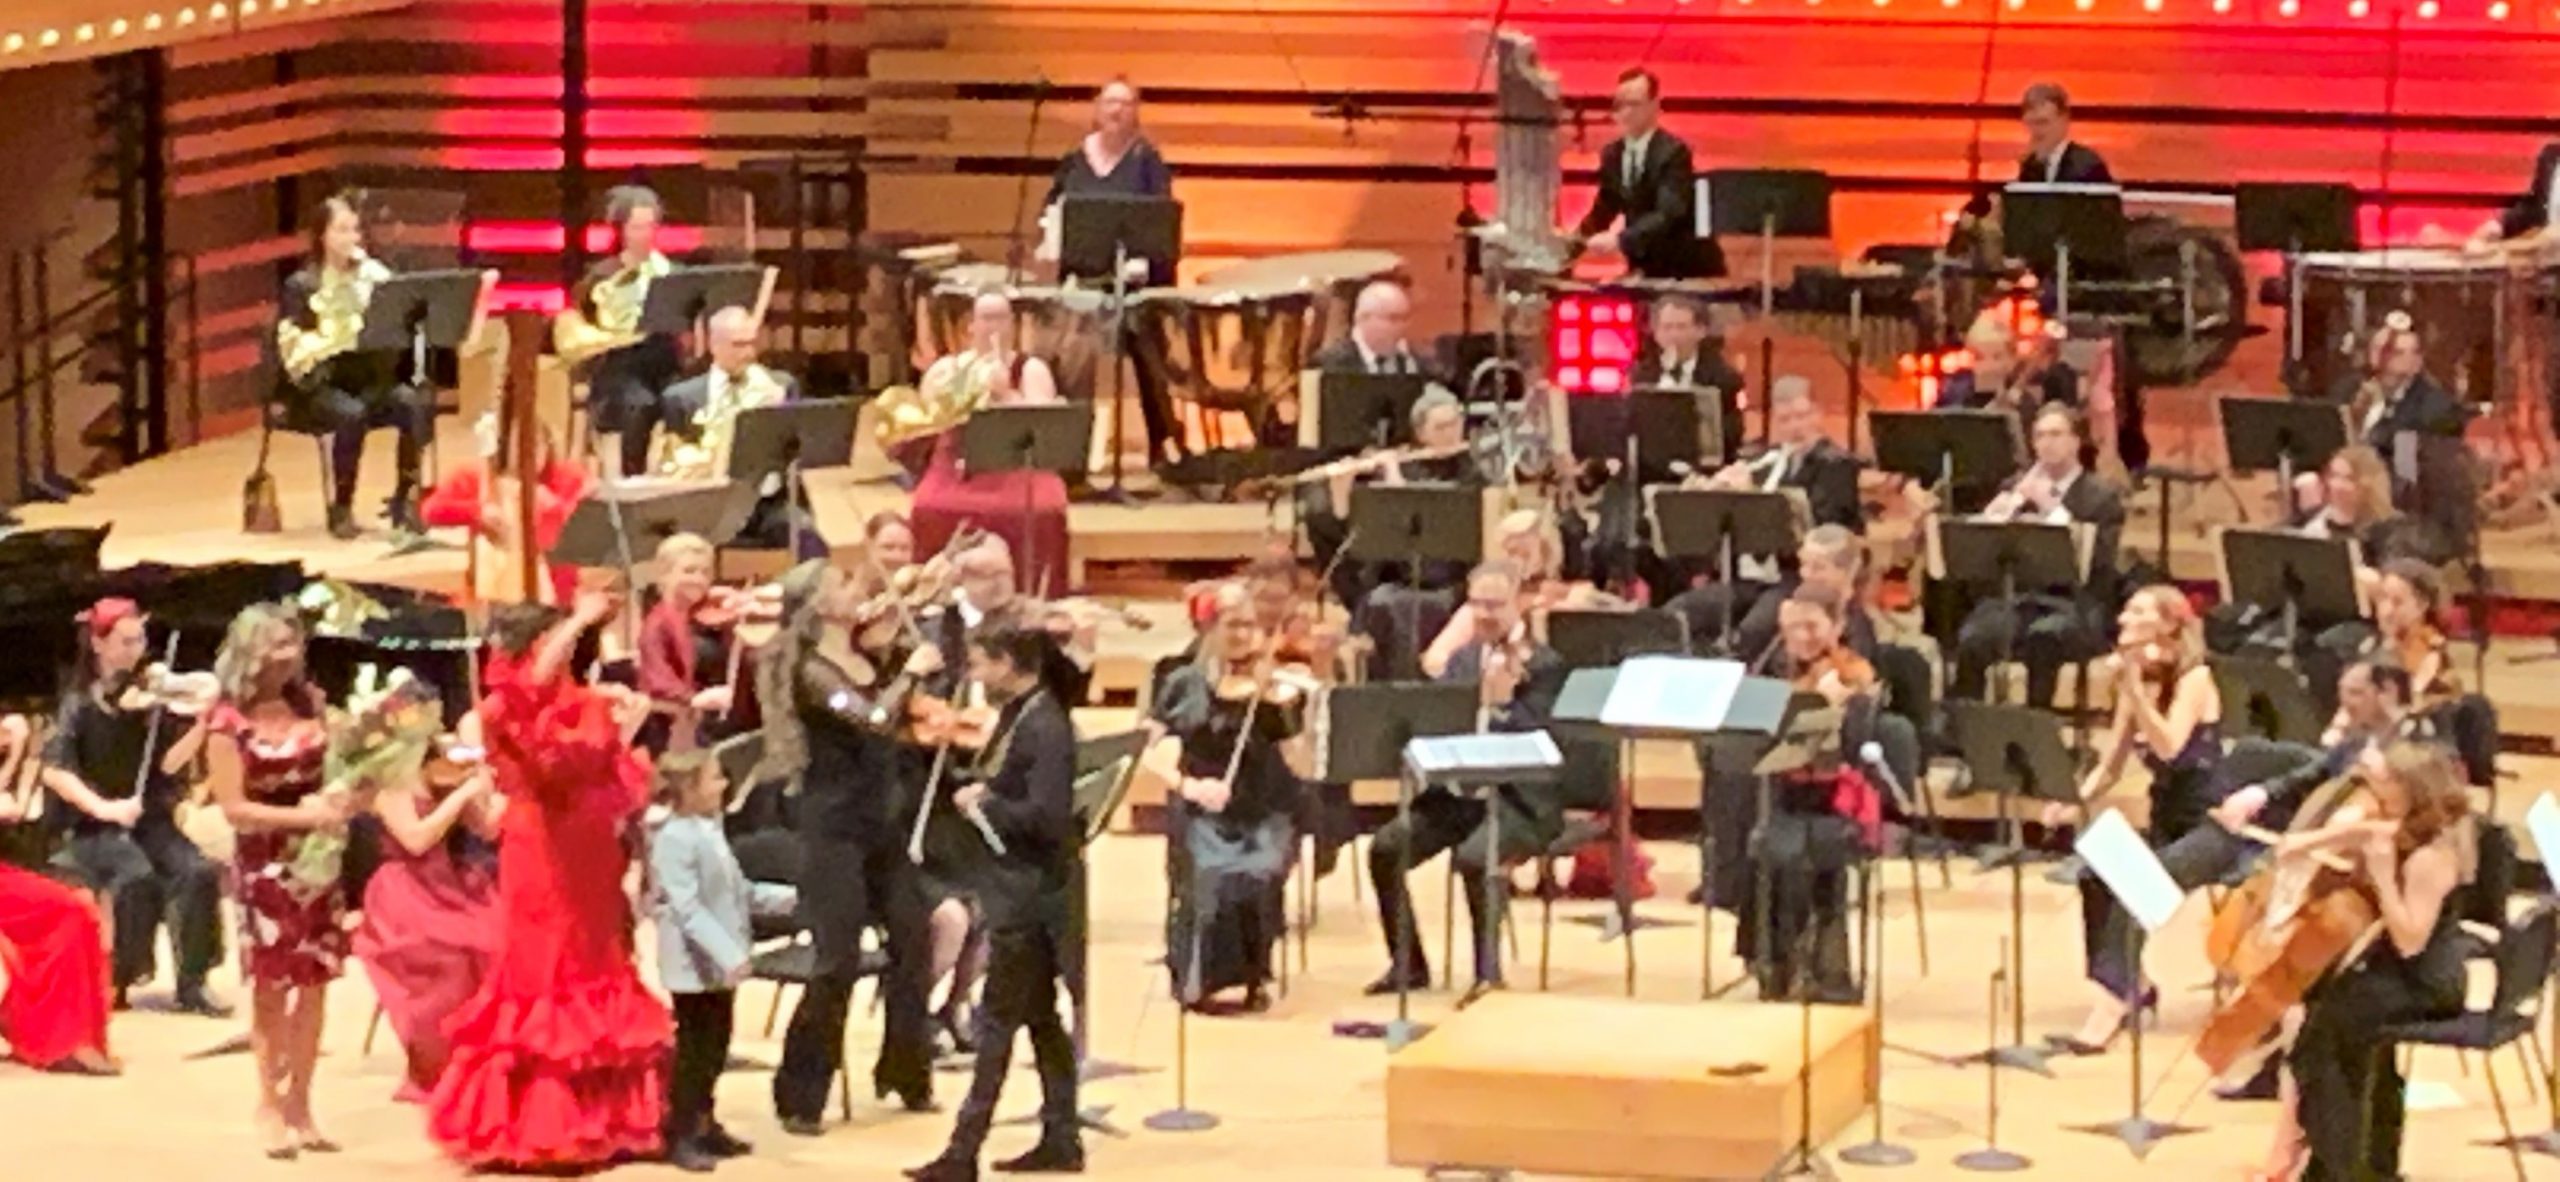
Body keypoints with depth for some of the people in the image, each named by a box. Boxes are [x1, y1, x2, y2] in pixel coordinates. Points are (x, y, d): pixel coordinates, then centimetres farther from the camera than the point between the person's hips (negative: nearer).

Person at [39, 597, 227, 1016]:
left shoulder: (151, 693, 5)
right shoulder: (80, 701, -3)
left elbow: (168, 762, -4)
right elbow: (54, 770, -13)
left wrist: (202, 723, -19)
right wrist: (103, 807, -24)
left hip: (151, 817, 3)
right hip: (96, 824, -3)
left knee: (198, 872, -25)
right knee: (138, 876, -33)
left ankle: (191, 983, -18)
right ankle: (116, 979, -16)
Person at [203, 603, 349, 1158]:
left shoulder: (309, 703, 4)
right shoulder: (229, 722, -10)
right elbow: (234, 807, -13)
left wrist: (341, 800, -5)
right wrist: (303, 816, -20)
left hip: (317, 861, 5)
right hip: (265, 866, -5)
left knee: (314, 984, 5)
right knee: (272, 986, 0)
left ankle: (299, 1105, 13)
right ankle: (270, 1104, 11)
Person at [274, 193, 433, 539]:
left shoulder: (374, 277, 12)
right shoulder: (301, 286, 0)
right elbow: (295, 353, -9)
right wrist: (339, 335, -21)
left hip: (369, 379, 4)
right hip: (319, 384, -4)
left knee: (416, 404, -27)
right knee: (351, 414, -37)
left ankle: (405, 499, -16)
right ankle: (341, 508, -20)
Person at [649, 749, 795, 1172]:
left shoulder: (710, 831, 11)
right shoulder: (675, 839, -20)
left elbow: (736, 892, 18)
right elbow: (688, 908, -26)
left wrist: (788, 898, 17)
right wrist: (727, 954, -30)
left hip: (720, 962, 9)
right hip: (694, 964, -9)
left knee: (715, 1045, 16)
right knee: (692, 1049, -3)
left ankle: (703, 1124, 27)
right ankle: (679, 1135, 5)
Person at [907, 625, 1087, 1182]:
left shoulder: (1044, 728, -19)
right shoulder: (1016, 716, 9)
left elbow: (1046, 815, -26)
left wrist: (985, 803, -16)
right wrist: (979, 793, -1)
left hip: (1030, 887, -10)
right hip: (1017, 881, 10)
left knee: (998, 1019, -6)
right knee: (1039, 1015, 14)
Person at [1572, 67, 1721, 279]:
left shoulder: (1673, 152, -18)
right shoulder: (1613, 154, 4)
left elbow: (1668, 214, -30)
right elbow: (1604, 210, 11)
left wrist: (1619, 240, -43)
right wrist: (1572, 241, -8)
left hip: (1689, 269, -6)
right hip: (1648, 269, 6)